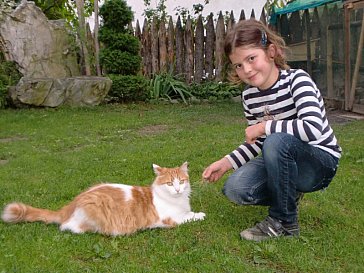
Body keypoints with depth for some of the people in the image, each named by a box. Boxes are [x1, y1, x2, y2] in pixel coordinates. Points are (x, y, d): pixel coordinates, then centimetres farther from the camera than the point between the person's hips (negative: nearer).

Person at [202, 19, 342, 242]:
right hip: (283, 160, 6)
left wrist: (264, 126, -28)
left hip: (321, 162, -6)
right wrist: (227, 162, -5)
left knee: (277, 142, -37)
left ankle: (284, 221, -16)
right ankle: (288, 196, 11)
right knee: (235, 189, -19)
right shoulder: (249, 96, -3)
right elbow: (257, 143, 9)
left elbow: (313, 128, -38)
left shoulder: (297, 79, -22)